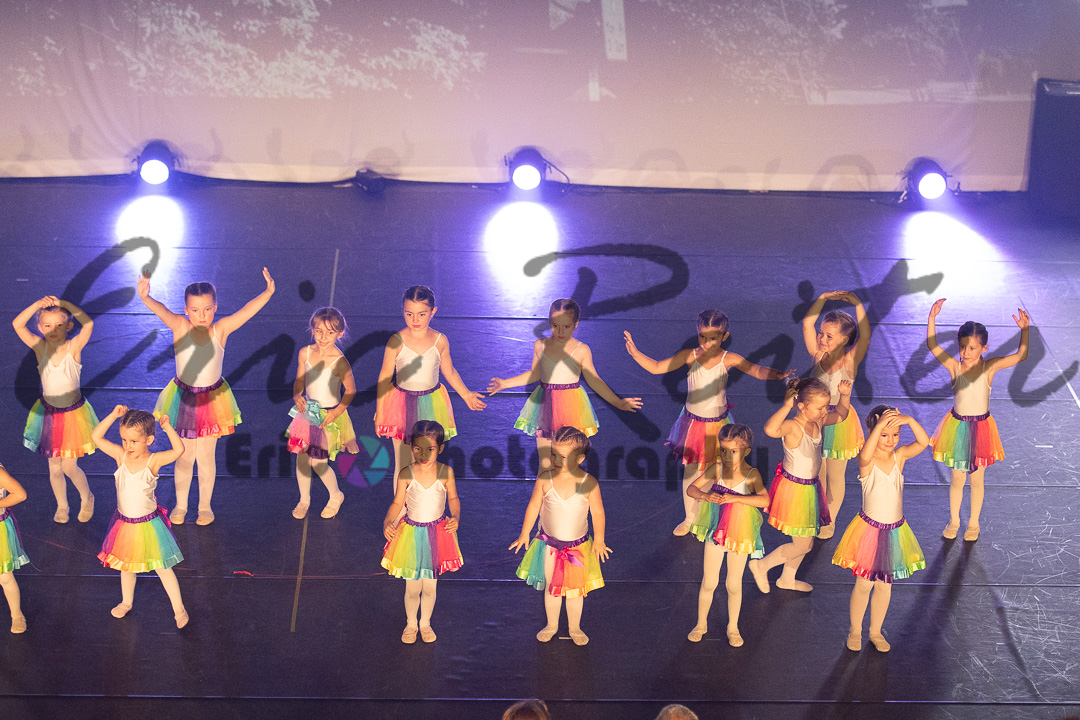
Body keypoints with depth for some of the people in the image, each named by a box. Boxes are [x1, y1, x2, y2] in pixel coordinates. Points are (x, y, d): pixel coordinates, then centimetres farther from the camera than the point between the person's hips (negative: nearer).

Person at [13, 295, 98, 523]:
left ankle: (87, 498, 33)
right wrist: (38, 304, -37)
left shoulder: (74, 347, -17)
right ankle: (62, 506, 39)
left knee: (69, 468, 4)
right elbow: (17, 324, -25)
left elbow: (88, 324, -33)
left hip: (73, 414, -2)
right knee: (54, 468, 15)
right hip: (48, 413, 3)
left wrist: (63, 304, -37)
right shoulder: (40, 347, -12)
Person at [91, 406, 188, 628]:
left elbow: (179, 449, -34)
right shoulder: (121, 456, -10)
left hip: (148, 524, -4)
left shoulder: (153, 460, -20)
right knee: (126, 565, 23)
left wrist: (167, 426, -41)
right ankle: (126, 602, 46)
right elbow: (97, 437, -12)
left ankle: (178, 608, 22)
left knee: (162, 568, 8)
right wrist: (114, 415, -20)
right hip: (124, 524, 4)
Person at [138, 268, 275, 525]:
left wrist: (268, 292, -47)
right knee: (184, 457, 14)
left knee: (206, 456, 13)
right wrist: (145, 297, -60)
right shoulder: (180, 327, -18)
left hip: (212, 399, 0)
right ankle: (180, 505, 36)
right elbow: (161, 311, -38)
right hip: (183, 398, 0)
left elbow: (248, 309, -30)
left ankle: (205, 505, 35)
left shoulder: (221, 329, -17)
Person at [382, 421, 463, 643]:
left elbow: (453, 499, 3)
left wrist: (455, 517, -15)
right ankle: (411, 624, 36)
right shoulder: (406, 474, -14)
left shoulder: (446, 472, -12)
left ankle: (425, 623, 39)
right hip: (411, 534, -1)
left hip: (438, 534, 1)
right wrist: (387, 523, -21)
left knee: (430, 586, 14)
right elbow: (397, 503, -4)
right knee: (412, 588, 11)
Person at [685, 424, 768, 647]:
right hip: (715, 533, 2)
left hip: (739, 536, -2)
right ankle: (701, 624, 30)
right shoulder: (717, 469, -8)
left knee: (734, 585, 12)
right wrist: (705, 495, -24)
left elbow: (764, 499, -32)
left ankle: (733, 628, 31)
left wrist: (735, 498, -39)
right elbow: (691, 488, -2)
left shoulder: (751, 475, -16)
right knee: (709, 582, 10)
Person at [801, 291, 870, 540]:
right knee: (816, 472, 19)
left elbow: (865, 336, -34)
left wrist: (858, 304, -39)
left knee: (835, 475, 14)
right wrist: (823, 298, -23)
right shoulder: (818, 355, -9)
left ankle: (830, 521, 32)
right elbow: (807, 323, -16)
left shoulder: (850, 361, -18)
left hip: (838, 421, -3)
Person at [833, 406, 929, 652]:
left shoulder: (899, 456, -5)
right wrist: (880, 424, -49)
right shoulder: (867, 462, -17)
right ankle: (855, 630, 30)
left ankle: (875, 631, 35)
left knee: (884, 585, 16)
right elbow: (866, 455, -43)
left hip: (895, 531, 4)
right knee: (863, 584, 9)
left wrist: (910, 420, -35)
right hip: (870, 529, -4)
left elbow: (924, 442, -20)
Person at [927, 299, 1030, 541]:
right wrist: (932, 318, -26)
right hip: (957, 426, 0)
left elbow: (1021, 355, -20)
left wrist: (1025, 330, -33)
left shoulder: (989, 367, -13)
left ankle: (973, 523, 34)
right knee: (957, 479, 14)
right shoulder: (954, 366, -12)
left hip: (981, 427, 0)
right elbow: (932, 345, -17)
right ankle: (953, 521, 34)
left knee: (976, 480, 14)